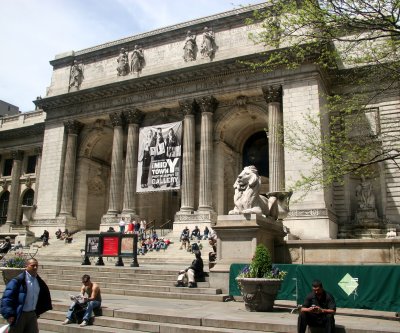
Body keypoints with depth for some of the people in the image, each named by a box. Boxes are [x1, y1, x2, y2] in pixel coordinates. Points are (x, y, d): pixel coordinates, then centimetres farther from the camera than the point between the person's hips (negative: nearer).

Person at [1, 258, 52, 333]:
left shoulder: (39, 282, 6)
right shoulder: (17, 280, -13)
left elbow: (44, 295, 20)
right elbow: (7, 298, -16)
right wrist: (9, 315, -20)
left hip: (32, 314, 6)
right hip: (19, 315, -5)